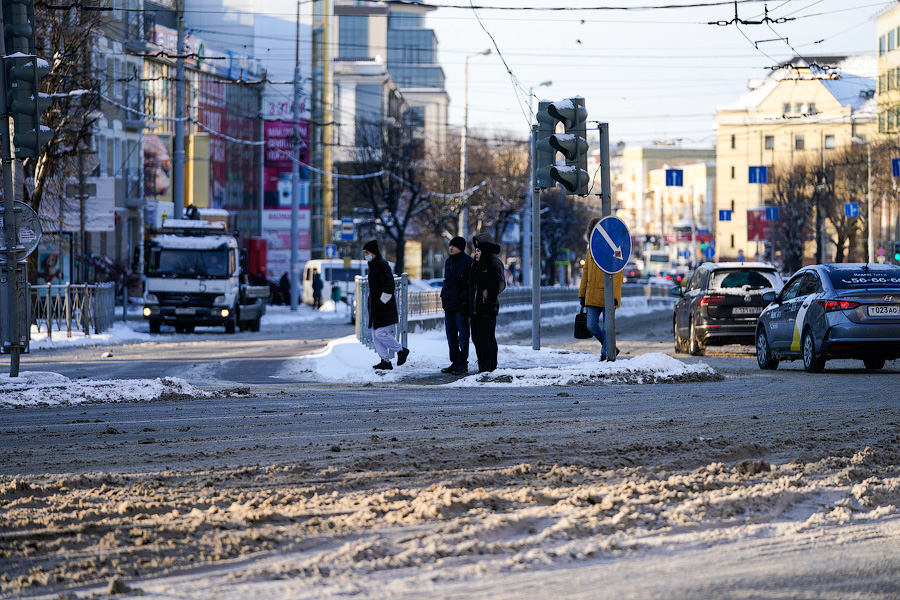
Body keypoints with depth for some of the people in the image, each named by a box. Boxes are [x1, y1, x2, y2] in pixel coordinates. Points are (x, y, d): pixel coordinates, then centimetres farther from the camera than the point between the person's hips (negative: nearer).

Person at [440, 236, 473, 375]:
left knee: (462, 336, -3)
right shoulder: (449, 262, 15)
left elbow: (470, 285, -11)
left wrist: (466, 302, -17)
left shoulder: (468, 262, -9)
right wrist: (443, 296, 14)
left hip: (461, 305, -8)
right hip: (448, 304, 8)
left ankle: (463, 364, 1)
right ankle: (455, 362, 17)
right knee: (451, 335, 11)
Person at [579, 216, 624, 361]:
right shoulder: (592, 248, 13)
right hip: (593, 295, 6)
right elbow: (586, 272, 18)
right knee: (591, 326, 2)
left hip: (608, 295, -6)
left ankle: (606, 352, 10)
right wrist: (582, 294, 14)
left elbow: (618, 274, -12)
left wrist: (614, 295, -19)